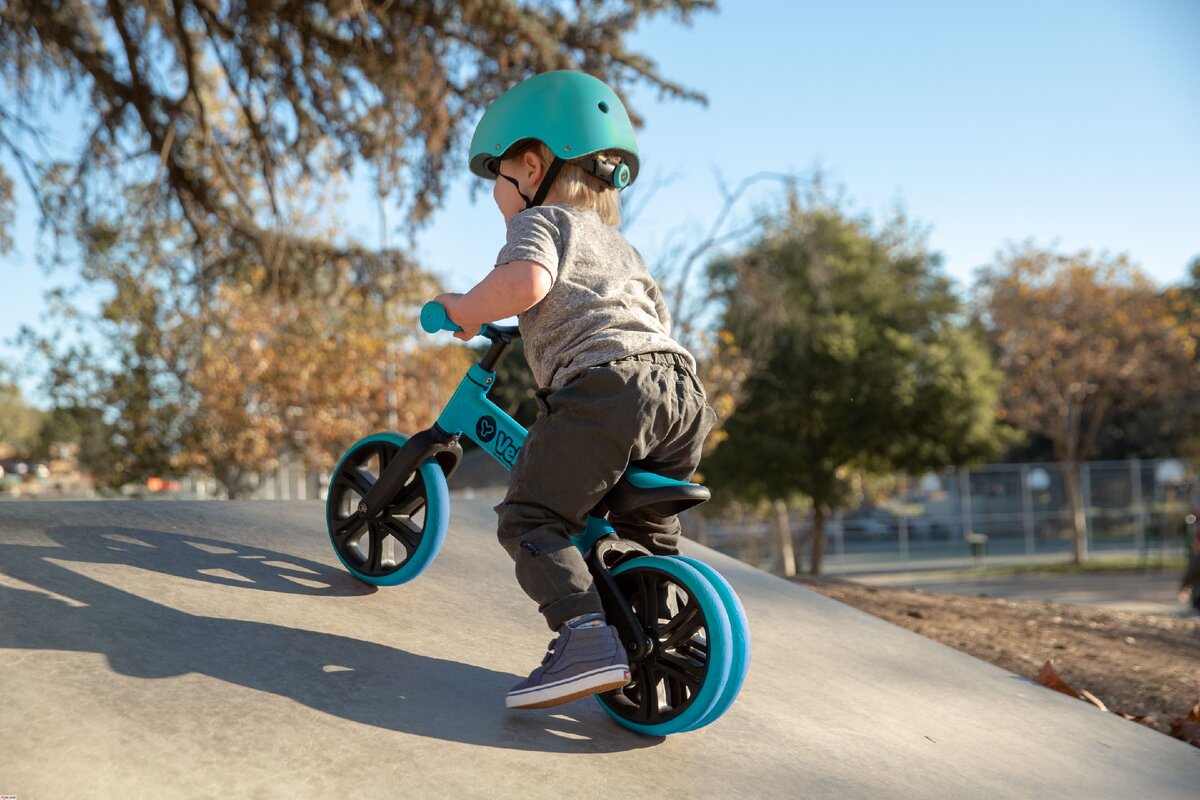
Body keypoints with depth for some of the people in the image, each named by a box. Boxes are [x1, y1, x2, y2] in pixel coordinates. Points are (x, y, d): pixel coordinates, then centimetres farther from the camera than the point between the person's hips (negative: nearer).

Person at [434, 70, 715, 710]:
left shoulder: (540, 220, 10)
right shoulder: (619, 243, 35)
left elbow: (525, 281, -13)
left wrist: (463, 310, 3)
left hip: (607, 384, -8)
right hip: (683, 386, 8)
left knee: (530, 520, -4)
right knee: (647, 531, 25)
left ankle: (588, 638, -19)